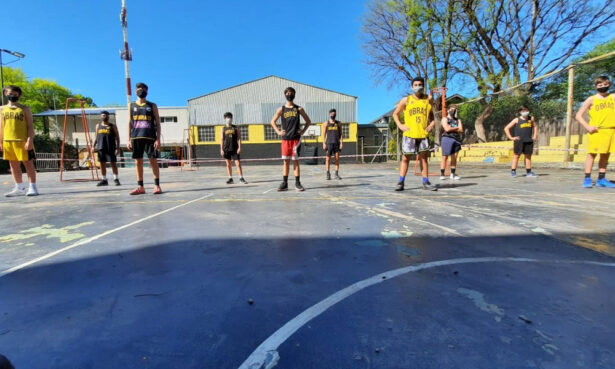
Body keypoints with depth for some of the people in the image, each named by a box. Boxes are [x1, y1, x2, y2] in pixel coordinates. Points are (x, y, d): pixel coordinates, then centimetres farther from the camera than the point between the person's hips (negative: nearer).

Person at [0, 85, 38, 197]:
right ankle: (19, 188, 16)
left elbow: (30, 126, -3)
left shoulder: (24, 109, 3)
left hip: (23, 141, -5)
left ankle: (32, 187, -1)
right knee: (13, 165, 8)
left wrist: (30, 140, -13)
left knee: (28, 163, -4)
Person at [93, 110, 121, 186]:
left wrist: (117, 148, -8)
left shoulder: (113, 126, 4)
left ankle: (116, 179, 3)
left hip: (111, 148, -4)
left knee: (113, 163, -4)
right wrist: (94, 146, 9)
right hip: (101, 148, 4)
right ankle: (104, 180, 12)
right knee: (102, 164, 6)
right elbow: (96, 137, 20)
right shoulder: (98, 126, 15)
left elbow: (117, 138, 1)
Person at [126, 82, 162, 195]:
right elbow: (129, 123, 14)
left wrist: (158, 139, -5)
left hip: (150, 137, -2)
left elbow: (157, 123, 5)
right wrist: (129, 140, 6)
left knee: (153, 161, -3)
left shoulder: (152, 106, 9)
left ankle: (157, 185, 4)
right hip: (136, 138, 3)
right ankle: (140, 187, 9)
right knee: (138, 162, 3)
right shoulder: (132, 106, 15)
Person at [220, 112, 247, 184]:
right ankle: (230, 178, 14)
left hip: (235, 149, -1)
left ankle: (241, 178, 3)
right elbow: (222, 139, 6)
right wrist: (221, 149, -1)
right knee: (228, 164, 6)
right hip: (226, 149, 1)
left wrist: (239, 147, -6)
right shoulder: (223, 129, 7)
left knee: (238, 163, -5)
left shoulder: (235, 128, 6)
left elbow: (239, 138, 3)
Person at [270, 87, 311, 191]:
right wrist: (278, 132, 3)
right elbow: (273, 121, 16)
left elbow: (308, 121, 12)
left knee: (295, 161, 0)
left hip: (296, 139, -1)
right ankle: (284, 183, 10)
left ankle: (297, 183, 6)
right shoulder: (281, 109, 8)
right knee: (286, 161, 4)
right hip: (285, 139, 1)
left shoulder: (299, 109, 6)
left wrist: (303, 131, 0)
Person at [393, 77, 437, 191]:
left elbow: (431, 114, 22)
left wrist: (432, 122, 2)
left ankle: (426, 182, 13)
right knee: (405, 158, 0)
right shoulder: (406, 100, 3)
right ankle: (401, 182, 5)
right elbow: (395, 114, 9)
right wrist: (400, 125, -5)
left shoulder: (428, 99, 10)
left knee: (423, 158, 7)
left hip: (423, 134, 3)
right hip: (409, 134, -2)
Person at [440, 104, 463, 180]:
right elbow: (447, 129, -8)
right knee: (445, 157, -9)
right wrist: (456, 128, 3)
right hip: (447, 139, -5)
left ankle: (453, 174, 6)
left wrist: (452, 128, -3)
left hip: (456, 140, 5)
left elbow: (461, 130, 6)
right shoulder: (445, 119, 8)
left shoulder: (458, 120, 21)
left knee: (454, 158, 2)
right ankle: (442, 174, -7)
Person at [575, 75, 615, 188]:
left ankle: (601, 179, 14)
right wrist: (587, 127, -10)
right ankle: (587, 179, -3)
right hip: (596, 131, -4)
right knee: (592, 154, -5)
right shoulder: (591, 99, 1)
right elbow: (578, 115, -2)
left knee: (605, 155, 8)